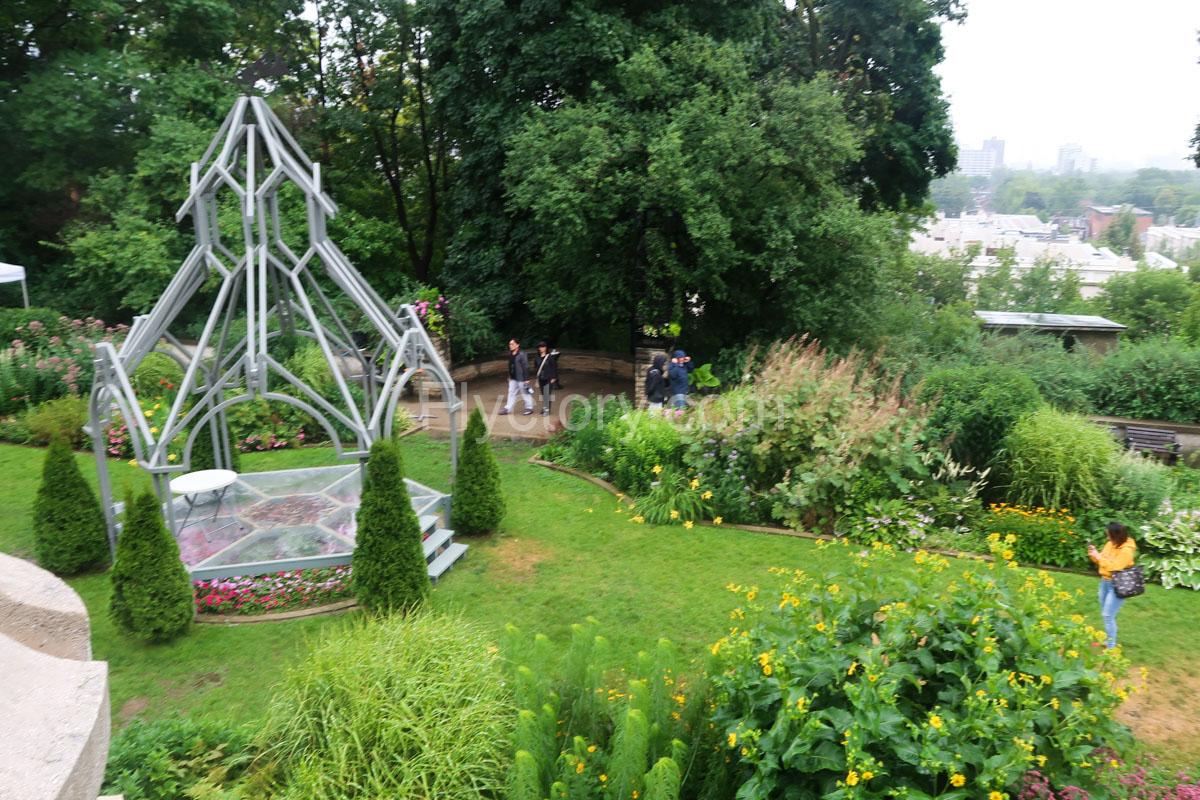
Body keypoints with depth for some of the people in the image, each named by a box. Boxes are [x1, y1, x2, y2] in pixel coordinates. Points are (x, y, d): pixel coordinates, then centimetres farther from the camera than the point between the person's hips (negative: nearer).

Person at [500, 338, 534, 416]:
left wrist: (526, 379, -18)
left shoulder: (521, 355, -17)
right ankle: (508, 408, 17)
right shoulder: (510, 355, 7)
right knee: (511, 393, 12)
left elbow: (526, 367, -17)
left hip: (521, 378, -8)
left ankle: (529, 408, 16)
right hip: (513, 378, 8)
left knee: (525, 393, 4)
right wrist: (509, 376, 20)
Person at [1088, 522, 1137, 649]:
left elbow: (1114, 567, -26)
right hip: (1105, 581, 8)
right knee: (1105, 614, 16)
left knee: (1108, 615, -8)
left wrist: (1098, 556, -25)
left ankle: (1111, 646, 1)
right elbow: (1102, 561, 12)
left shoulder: (1126, 550, -21)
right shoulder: (1110, 544, 2)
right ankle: (1109, 640, 31)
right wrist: (1094, 554, -7)